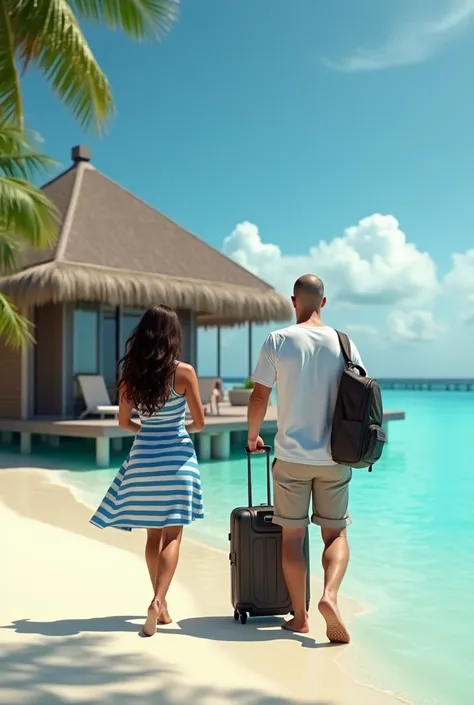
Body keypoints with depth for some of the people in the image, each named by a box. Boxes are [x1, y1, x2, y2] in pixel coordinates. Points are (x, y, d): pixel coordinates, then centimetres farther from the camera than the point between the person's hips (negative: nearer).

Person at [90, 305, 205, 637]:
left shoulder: (131, 375, 0)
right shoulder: (184, 372, -10)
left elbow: (124, 422, 8)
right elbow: (199, 422, -5)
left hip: (144, 456, 4)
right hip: (176, 457, -3)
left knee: (154, 534, 15)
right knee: (172, 535, 2)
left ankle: (161, 602, 25)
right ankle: (158, 601, -13)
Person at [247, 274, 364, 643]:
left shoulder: (277, 341, -5)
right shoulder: (343, 344, 1)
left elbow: (259, 397, -4)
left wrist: (252, 437, 13)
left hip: (291, 455, -1)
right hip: (334, 457, 2)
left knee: (292, 537, 10)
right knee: (336, 534, 14)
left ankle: (300, 616, 16)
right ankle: (330, 596, -8)